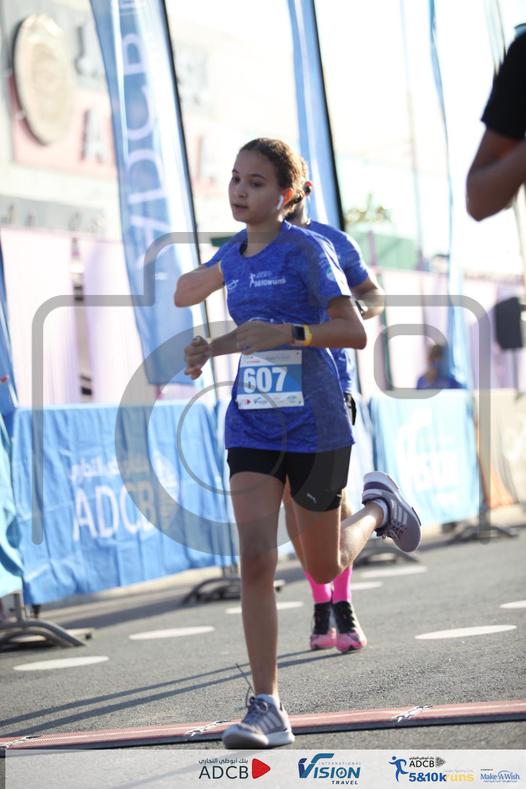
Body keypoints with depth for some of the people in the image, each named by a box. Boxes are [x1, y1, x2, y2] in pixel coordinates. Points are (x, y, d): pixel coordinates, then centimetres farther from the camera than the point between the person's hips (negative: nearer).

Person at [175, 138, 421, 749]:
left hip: (314, 426, -4)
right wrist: (213, 348, 6)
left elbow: (354, 332, -15)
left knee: (323, 568, 11)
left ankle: (379, 507, 43)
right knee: (255, 560, -12)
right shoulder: (234, 258, 9)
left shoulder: (307, 250, -10)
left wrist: (284, 333, -28)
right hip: (252, 426, 4)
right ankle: (267, 709, -9)